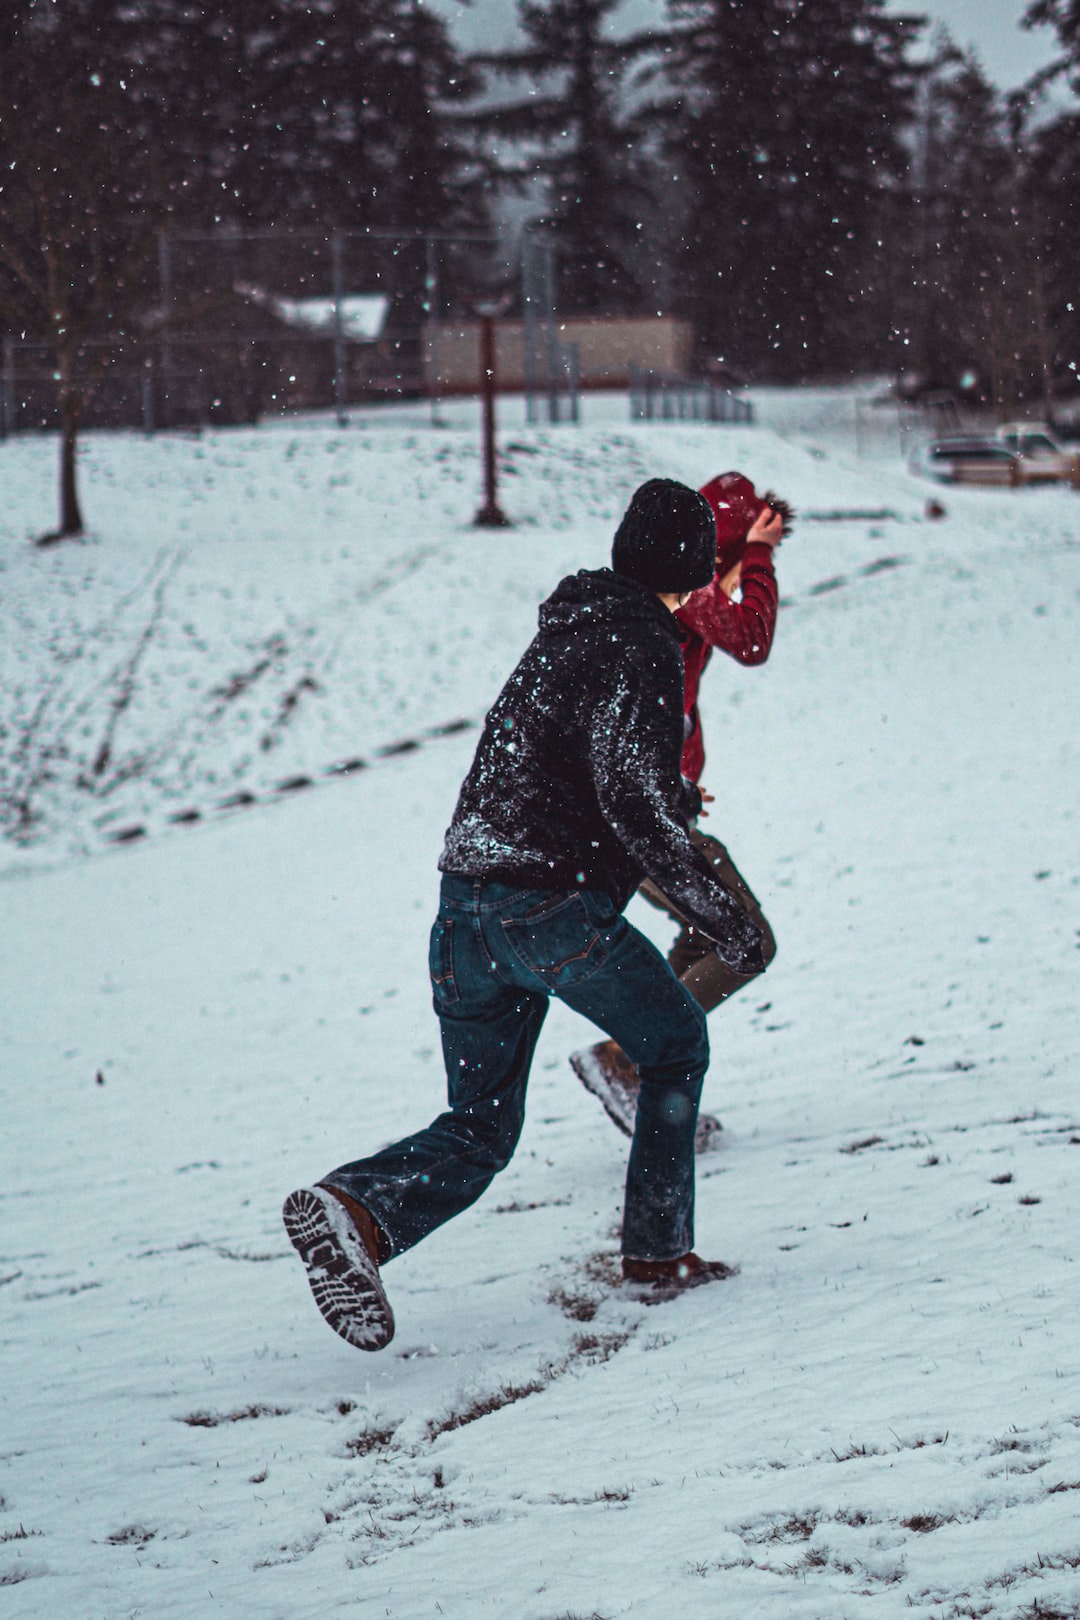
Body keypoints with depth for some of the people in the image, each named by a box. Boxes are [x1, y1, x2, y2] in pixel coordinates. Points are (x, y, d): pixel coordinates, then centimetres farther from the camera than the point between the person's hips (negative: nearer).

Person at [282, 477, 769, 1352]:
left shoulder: (566, 628, 20)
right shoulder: (642, 645, -7)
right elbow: (632, 796, -18)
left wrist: (673, 796, 52)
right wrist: (718, 910, -14)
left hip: (466, 896, 7)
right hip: (554, 903, -7)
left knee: (479, 1130, 9)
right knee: (677, 1043, 18)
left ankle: (354, 1207, -17)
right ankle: (658, 1252, 19)